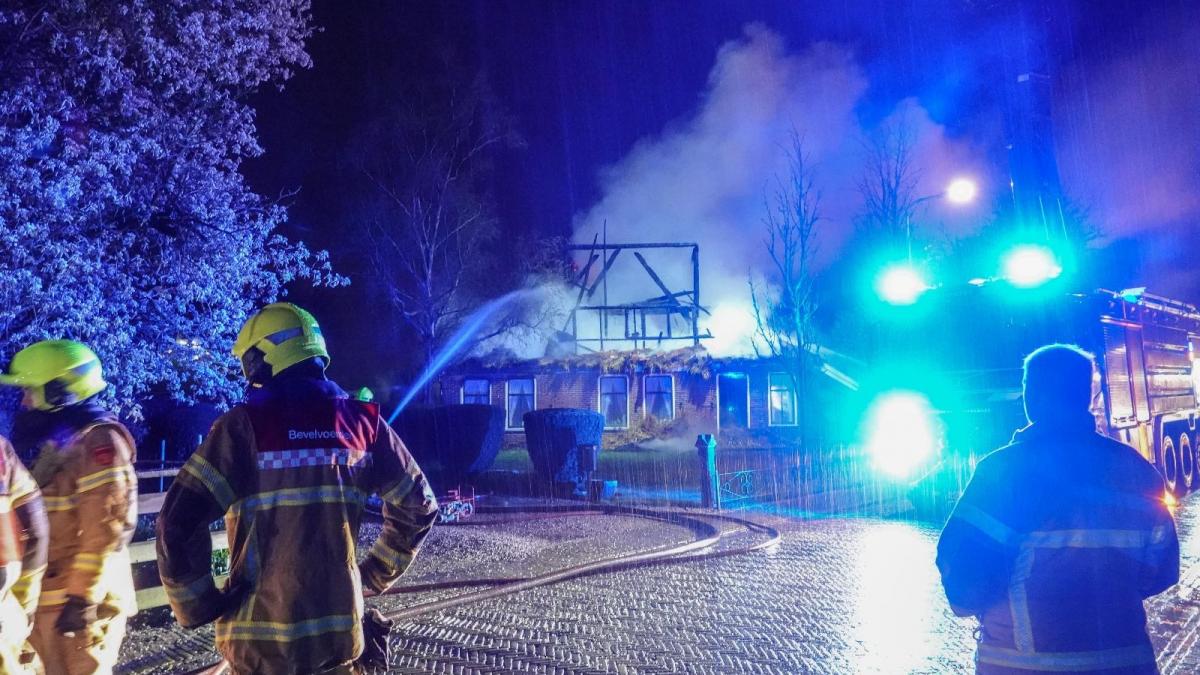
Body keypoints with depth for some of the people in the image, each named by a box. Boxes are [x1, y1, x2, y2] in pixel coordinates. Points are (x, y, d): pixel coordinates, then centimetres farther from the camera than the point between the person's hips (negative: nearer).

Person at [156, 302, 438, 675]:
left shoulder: (244, 425, -10)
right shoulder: (362, 421, 1)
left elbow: (179, 524, -15)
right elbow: (418, 505, 9)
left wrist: (198, 606, -1)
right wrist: (376, 573, 19)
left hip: (262, 644, -3)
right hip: (342, 636, 3)